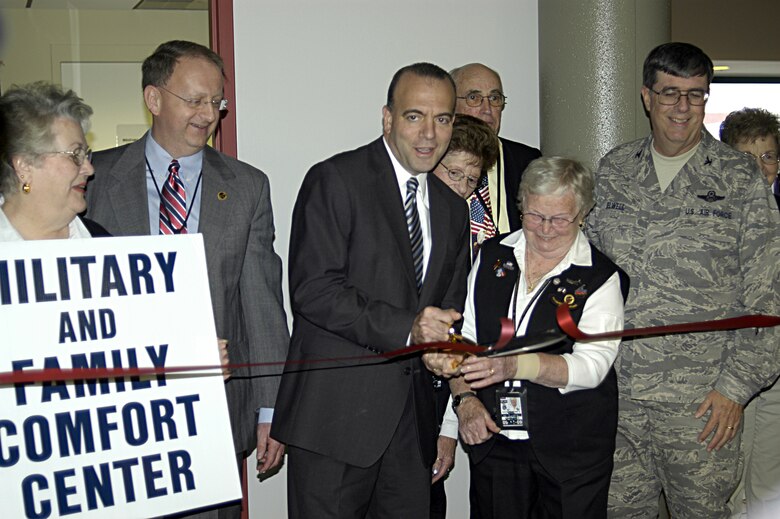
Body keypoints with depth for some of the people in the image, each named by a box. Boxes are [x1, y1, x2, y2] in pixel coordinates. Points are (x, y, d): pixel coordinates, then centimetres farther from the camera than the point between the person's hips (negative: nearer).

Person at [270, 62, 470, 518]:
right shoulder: (335, 181, -7)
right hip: (337, 412, -6)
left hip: (412, 417, 6)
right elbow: (313, 289, -16)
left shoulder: (452, 208, 15)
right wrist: (404, 327, -22)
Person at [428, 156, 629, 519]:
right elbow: (463, 337, 8)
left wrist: (513, 364, -30)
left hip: (572, 448, -3)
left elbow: (592, 365, -17)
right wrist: (465, 399, -7)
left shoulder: (602, 278, -6)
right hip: (492, 437, 3)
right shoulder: (492, 256, 6)